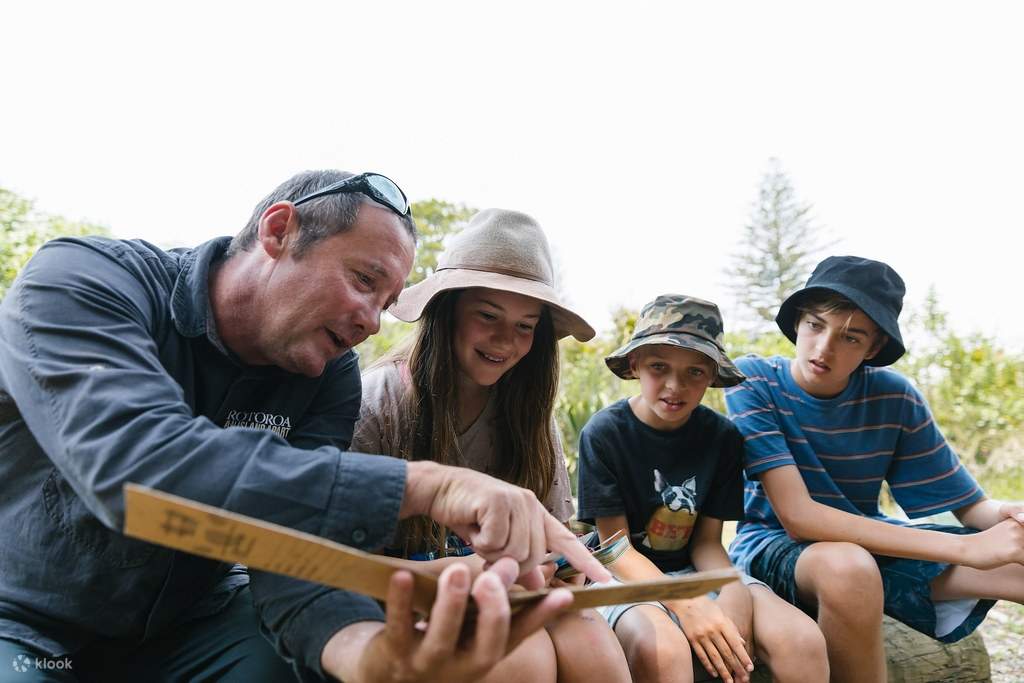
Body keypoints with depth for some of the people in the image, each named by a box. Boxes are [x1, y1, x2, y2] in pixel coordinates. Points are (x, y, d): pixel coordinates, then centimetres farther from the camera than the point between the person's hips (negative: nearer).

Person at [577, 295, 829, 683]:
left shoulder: (722, 438, -1)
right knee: (664, 650, -37)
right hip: (628, 578, -3)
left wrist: (734, 592, -21)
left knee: (803, 641, -22)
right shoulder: (604, 433, -12)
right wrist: (685, 605, -26)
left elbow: (707, 542, 1)